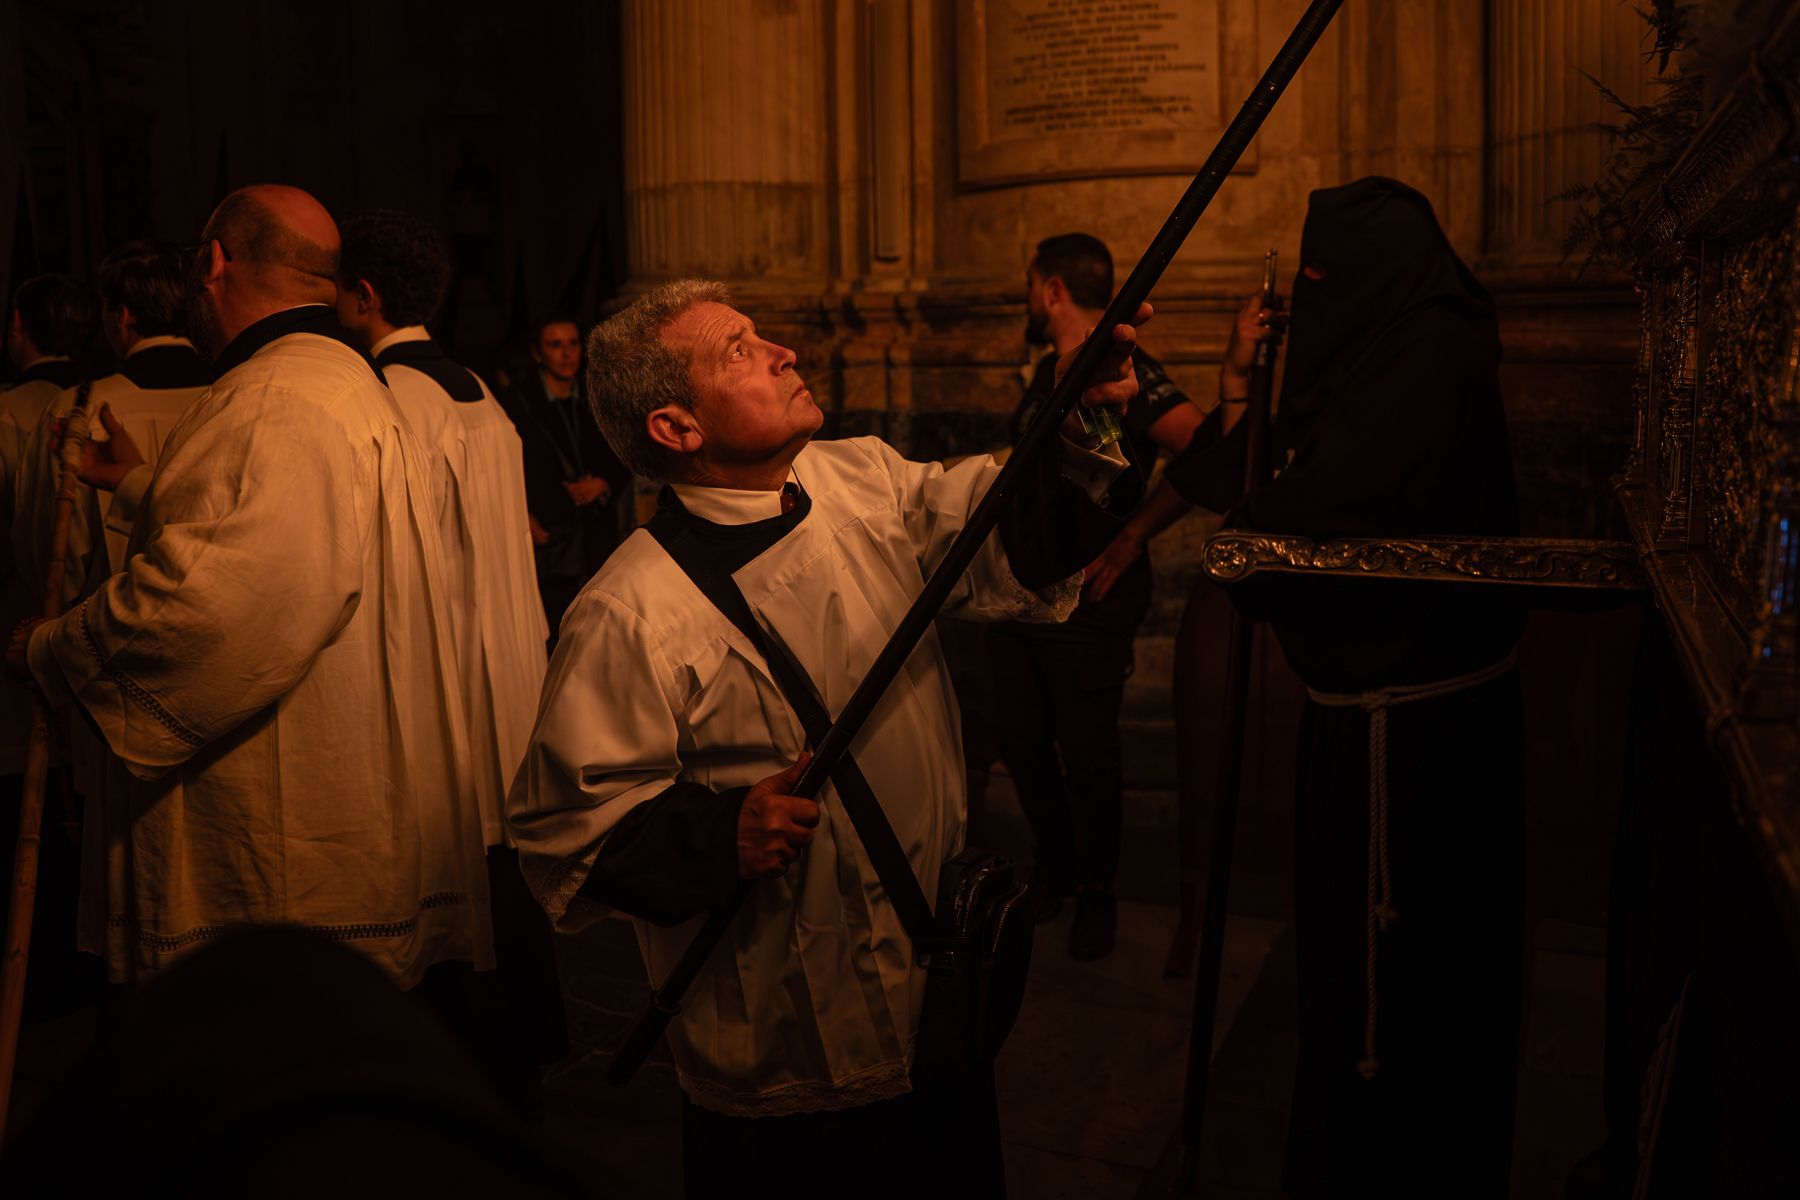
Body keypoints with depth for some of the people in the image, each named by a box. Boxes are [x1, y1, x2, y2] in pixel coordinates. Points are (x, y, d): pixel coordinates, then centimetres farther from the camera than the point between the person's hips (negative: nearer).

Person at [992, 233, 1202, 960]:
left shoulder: (1127, 373, -14)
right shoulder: (1048, 371, 13)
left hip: (1089, 599, -8)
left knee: (1087, 750, 4)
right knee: (1019, 737, 14)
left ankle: (1096, 892, 24)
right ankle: (1056, 865, 36)